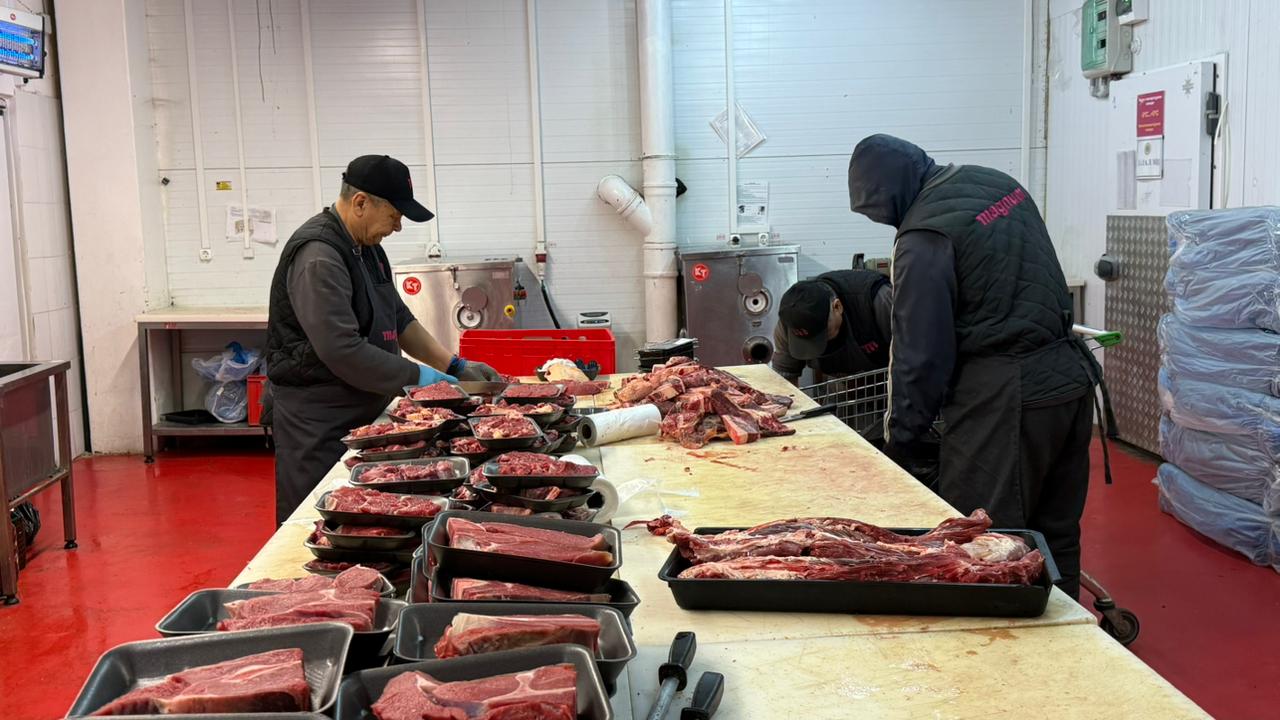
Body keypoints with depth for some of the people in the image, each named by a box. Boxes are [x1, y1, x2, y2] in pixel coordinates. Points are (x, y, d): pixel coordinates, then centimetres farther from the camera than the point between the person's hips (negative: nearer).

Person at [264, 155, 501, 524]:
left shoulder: (366, 247, 11)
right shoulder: (318, 257, -21)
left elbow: (399, 319, 18)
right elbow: (342, 352, -27)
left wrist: (456, 366, 9)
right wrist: (418, 376, -18)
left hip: (362, 413, 9)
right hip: (318, 425, -9)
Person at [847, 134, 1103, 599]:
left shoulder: (924, 237, -14)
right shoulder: (999, 184, 12)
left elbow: (920, 351, -12)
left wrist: (902, 439, -2)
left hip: (1006, 398, -9)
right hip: (1071, 373, 9)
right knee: (1055, 535, 17)